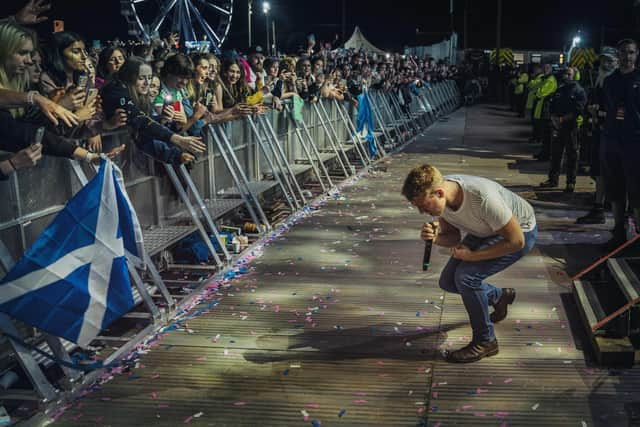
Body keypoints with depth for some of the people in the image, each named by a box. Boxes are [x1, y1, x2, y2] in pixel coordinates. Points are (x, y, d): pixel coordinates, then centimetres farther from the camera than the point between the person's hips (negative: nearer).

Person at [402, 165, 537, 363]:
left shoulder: (482, 198, -41)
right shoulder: (439, 196, -19)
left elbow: (516, 241, -30)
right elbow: (452, 236, -4)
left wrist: (472, 256, -25)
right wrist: (436, 238, -27)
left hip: (520, 231, -7)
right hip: (485, 232, 7)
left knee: (466, 276, -24)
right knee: (448, 281, 3)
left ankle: (485, 342, -6)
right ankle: (500, 296, 29)